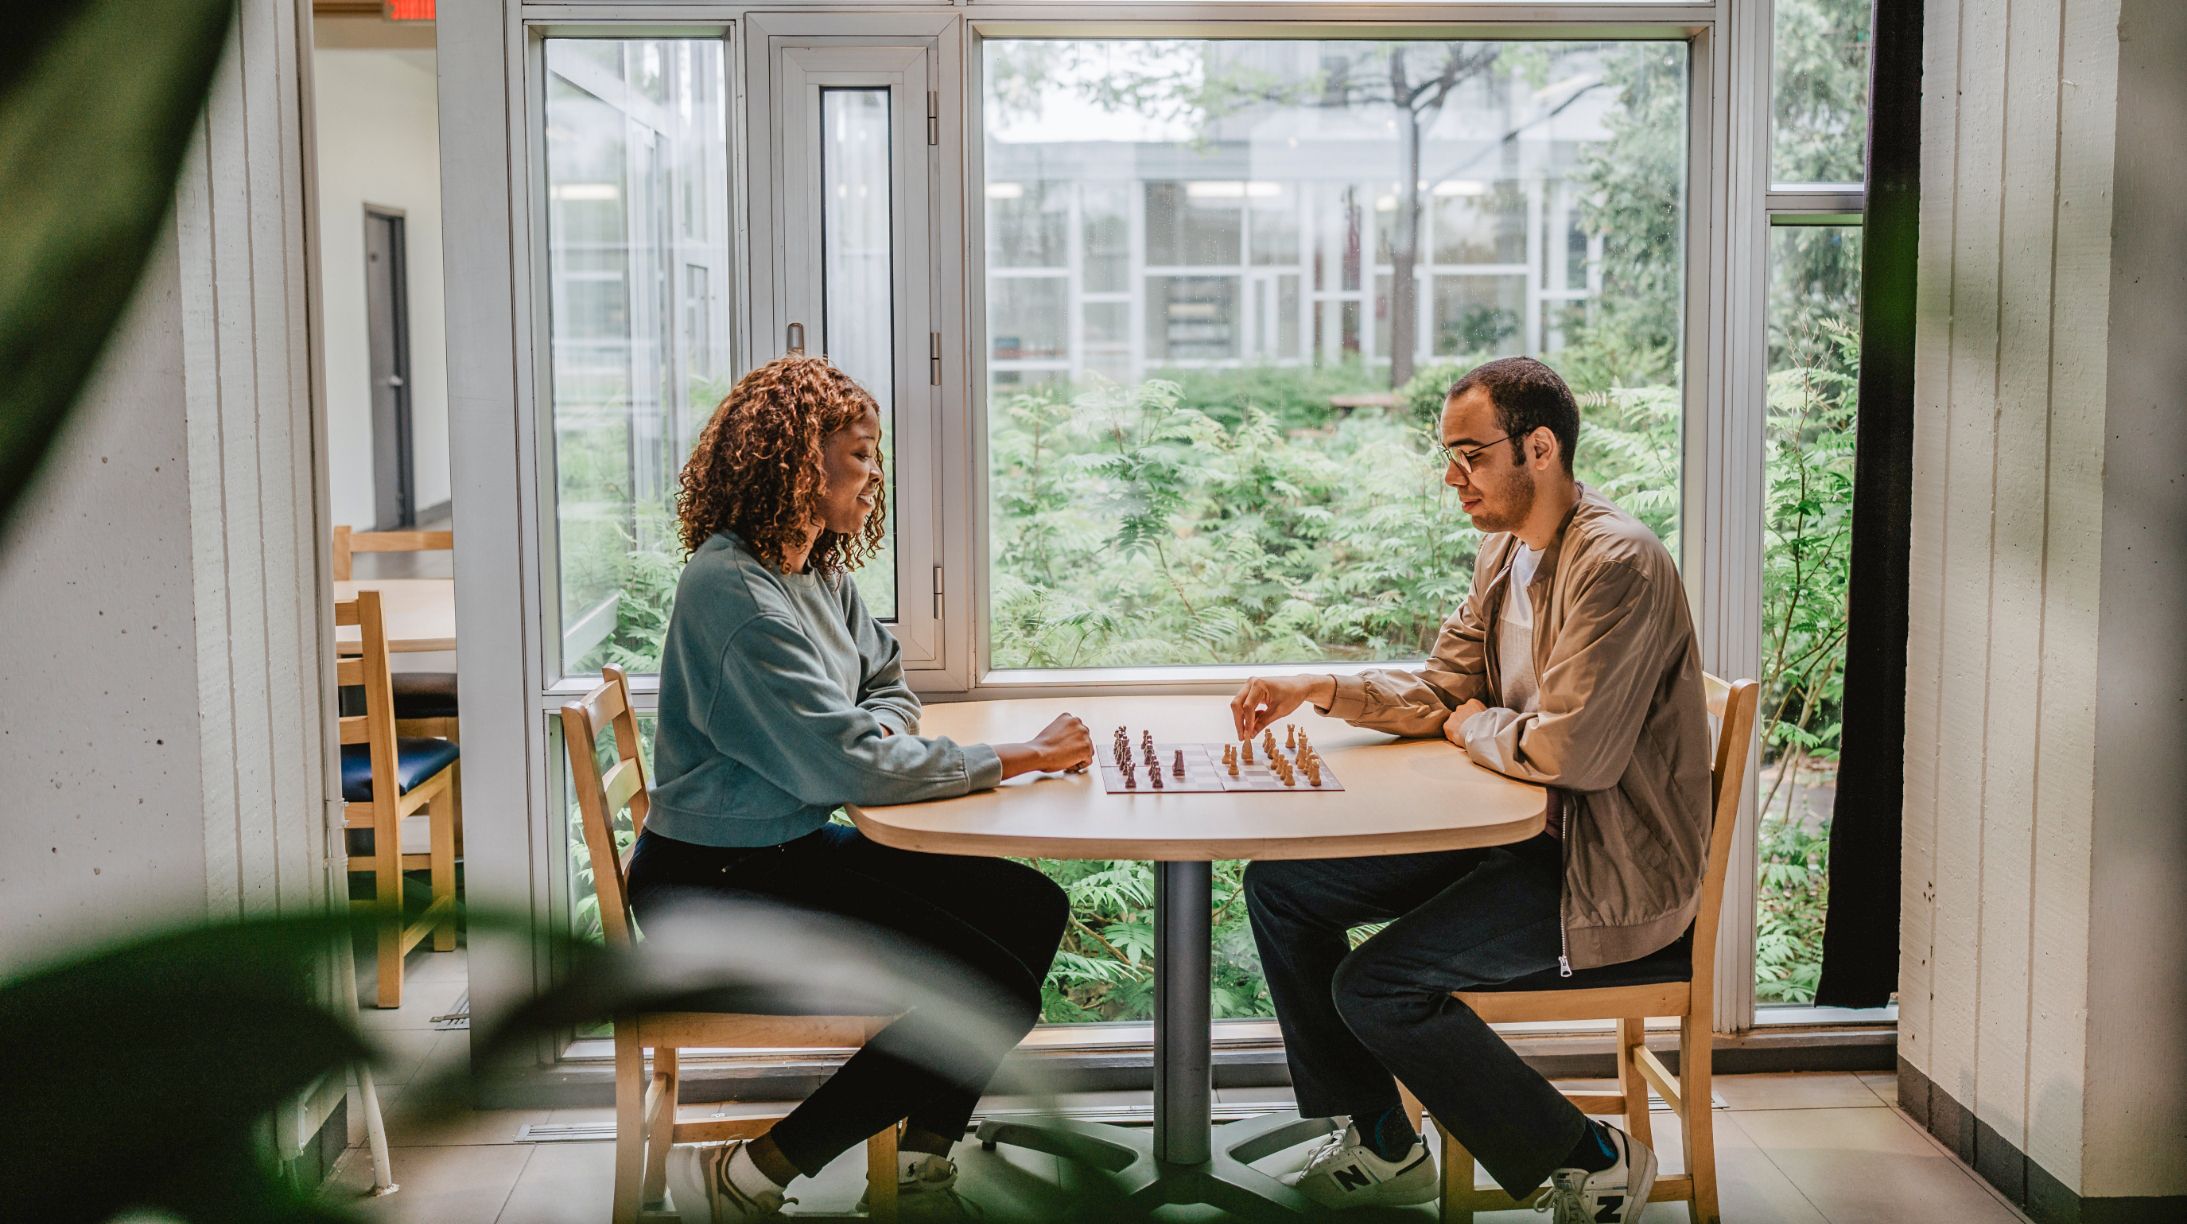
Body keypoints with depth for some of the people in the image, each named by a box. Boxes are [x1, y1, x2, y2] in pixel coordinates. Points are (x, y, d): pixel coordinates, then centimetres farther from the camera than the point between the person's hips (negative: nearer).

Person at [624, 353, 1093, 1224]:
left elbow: (889, 690, 20)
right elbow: (844, 763, -26)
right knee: (992, 991, -15)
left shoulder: (821, 574, 8)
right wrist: (1020, 758, -19)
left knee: (1031, 907, 6)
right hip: (715, 886, -10)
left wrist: (861, 740, -6)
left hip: (795, 847, 10)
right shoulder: (733, 591, -22)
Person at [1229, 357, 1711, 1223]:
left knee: (1375, 987, -22)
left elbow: (1572, 752, -29)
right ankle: (1380, 1148, 15)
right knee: (1279, 885, 5)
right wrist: (1320, 690, -2)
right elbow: (1441, 693, 14)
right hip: (1518, 830, 10)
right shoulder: (1505, 549, 9)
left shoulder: (1617, 563, -22)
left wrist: (1479, 729, -9)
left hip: (1606, 873, -10)